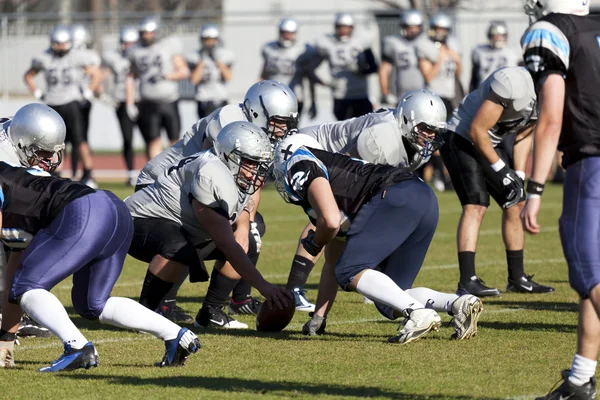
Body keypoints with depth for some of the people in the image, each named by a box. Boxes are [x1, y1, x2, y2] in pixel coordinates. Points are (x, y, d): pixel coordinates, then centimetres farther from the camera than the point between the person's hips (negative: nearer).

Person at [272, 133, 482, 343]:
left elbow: (331, 222, -10)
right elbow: (332, 265, 40)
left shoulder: (300, 165, 7)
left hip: (398, 197, -9)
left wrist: (315, 243, 13)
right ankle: (458, 303, -9)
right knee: (388, 302, 11)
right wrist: (318, 318, 42)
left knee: (350, 272, -12)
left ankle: (417, 312, -25)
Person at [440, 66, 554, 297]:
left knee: (514, 205, 9)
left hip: (491, 143, 9)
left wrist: (518, 175, -3)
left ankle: (517, 278, 19)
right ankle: (467, 282, -20)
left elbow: (523, 135, 8)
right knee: (475, 206, -18)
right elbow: (476, 130, -26)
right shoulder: (515, 84, -32)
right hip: (463, 139, -9)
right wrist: (501, 169, -18)